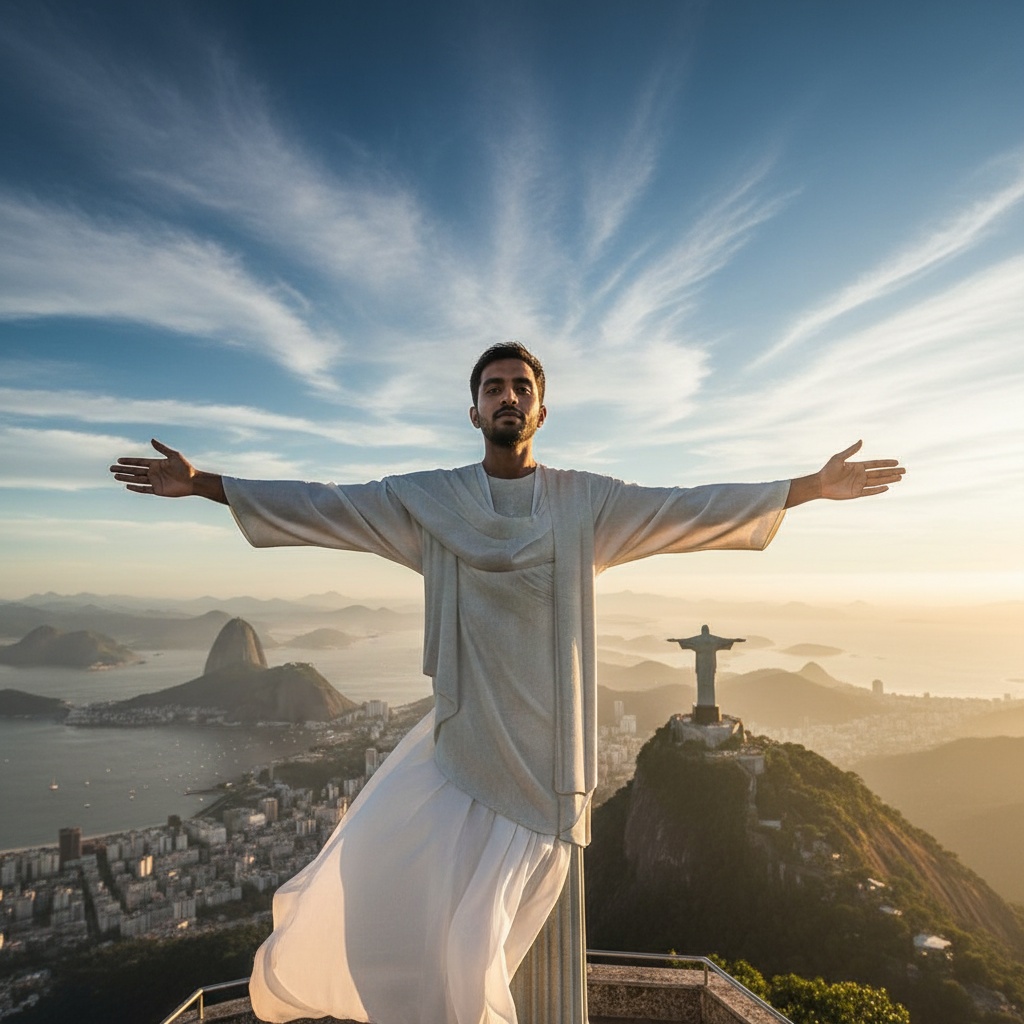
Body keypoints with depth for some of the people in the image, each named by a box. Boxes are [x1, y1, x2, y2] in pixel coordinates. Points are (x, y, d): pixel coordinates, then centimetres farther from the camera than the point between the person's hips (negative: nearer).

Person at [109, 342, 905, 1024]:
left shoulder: (585, 501, 1)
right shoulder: (429, 500, 2)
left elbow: (694, 508, 0)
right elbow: (322, 505, 2)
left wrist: (814, 486, -1)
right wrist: (202, 483, -1)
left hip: (541, 754, -1)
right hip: (459, 740, 1)